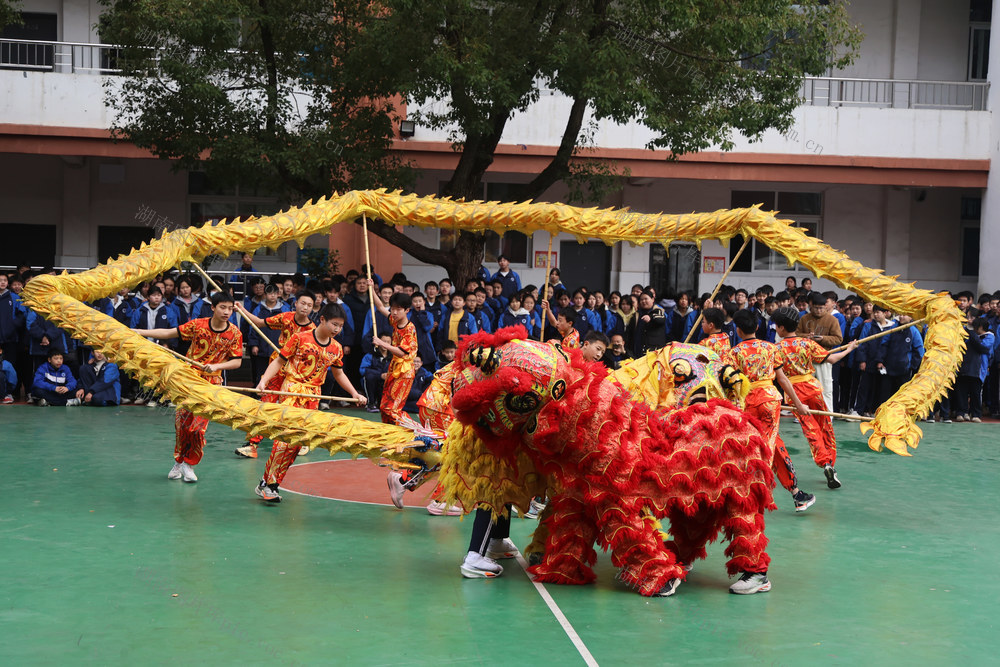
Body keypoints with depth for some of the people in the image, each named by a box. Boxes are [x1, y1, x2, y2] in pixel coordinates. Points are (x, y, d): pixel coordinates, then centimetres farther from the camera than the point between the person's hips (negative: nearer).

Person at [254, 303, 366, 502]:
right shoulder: (300, 338, -6)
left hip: (313, 396, 5)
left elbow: (339, 374, 23)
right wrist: (264, 381, -14)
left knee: (297, 441, 0)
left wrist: (355, 394, 16)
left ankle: (270, 485, 6)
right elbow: (279, 361, -1)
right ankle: (267, 483, -13)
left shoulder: (336, 349, 9)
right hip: (292, 389, -5)